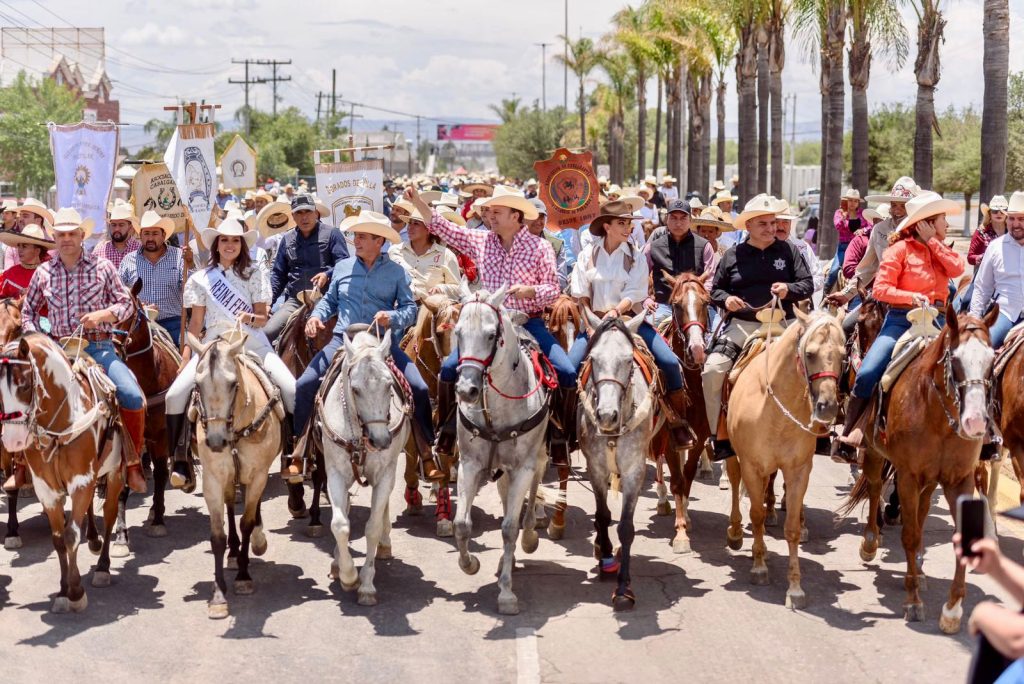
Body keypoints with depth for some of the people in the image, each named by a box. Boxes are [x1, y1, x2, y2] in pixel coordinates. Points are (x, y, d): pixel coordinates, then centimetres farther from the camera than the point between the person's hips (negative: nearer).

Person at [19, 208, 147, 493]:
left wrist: (102, 314, -12)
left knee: (133, 397, -24)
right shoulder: (43, 272, 8)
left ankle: (133, 461, -1)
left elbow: (125, 304, 6)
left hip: (99, 346, -2)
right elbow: (28, 310, 19)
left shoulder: (102, 267, 3)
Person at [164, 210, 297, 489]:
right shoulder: (201, 279, 9)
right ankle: (180, 458, -3)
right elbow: (196, 323, 10)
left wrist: (251, 318, -19)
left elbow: (263, 318, 4)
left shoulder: (254, 275, 7)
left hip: (251, 342, 0)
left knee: (292, 390, -20)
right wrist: (185, 359, 2)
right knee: (175, 395, -19)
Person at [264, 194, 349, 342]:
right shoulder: (287, 239, 21)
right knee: (267, 333, -15)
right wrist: (268, 300, 13)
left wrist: (328, 275, -21)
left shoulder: (331, 233, 6)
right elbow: (278, 274, 25)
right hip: (294, 301, 4)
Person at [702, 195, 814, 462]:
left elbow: (808, 284, 7)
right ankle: (719, 437, -6)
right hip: (741, 325, 1)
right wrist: (726, 299, -5)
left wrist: (789, 290, -14)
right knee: (712, 370, -18)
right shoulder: (733, 255, 10)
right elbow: (716, 289, 17)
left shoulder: (789, 250, 9)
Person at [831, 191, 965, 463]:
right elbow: (881, 288, -6)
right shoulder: (902, 249, 1)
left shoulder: (941, 249, 17)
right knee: (867, 374, -18)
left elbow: (957, 269, -4)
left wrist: (932, 241, -2)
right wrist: (912, 297, -19)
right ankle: (847, 438, -9)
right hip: (901, 319, -5)